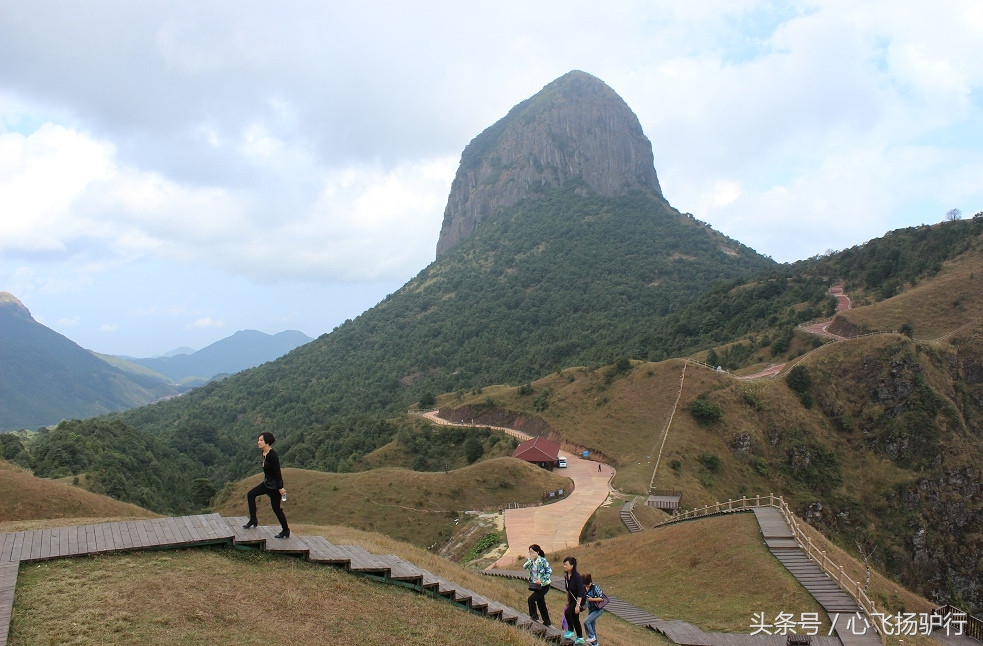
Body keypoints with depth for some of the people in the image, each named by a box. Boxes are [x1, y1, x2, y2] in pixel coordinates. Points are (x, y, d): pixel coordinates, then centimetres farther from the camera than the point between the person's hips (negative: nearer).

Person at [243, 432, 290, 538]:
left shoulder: (272, 455, -25)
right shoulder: (264, 453, 2)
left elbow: (277, 472, -23)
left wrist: (280, 487, -20)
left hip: (274, 485, -9)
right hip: (266, 483, 9)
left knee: (276, 508, 1)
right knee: (251, 494, 10)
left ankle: (286, 531, 16)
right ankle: (253, 521, 19)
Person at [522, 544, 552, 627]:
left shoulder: (543, 561, -16)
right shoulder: (530, 560, 3)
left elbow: (550, 572, -15)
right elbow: (525, 566, -12)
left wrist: (541, 580, -21)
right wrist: (531, 560, -21)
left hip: (544, 586, -7)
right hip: (536, 585, 7)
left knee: (531, 599, -15)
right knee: (541, 604, 13)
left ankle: (534, 616, 3)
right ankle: (547, 622, 25)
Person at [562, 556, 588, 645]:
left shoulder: (577, 577, -26)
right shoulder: (566, 576, -2)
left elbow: (580, 592, -25)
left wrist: (578, 605, -27)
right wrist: (568, 601, 18)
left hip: (580, 599, -8)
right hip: (572, 599, 8)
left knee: (568, 612, -21)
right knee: (575, 618, 12)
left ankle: (570, 631, 0)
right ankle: (580, 638, 25)